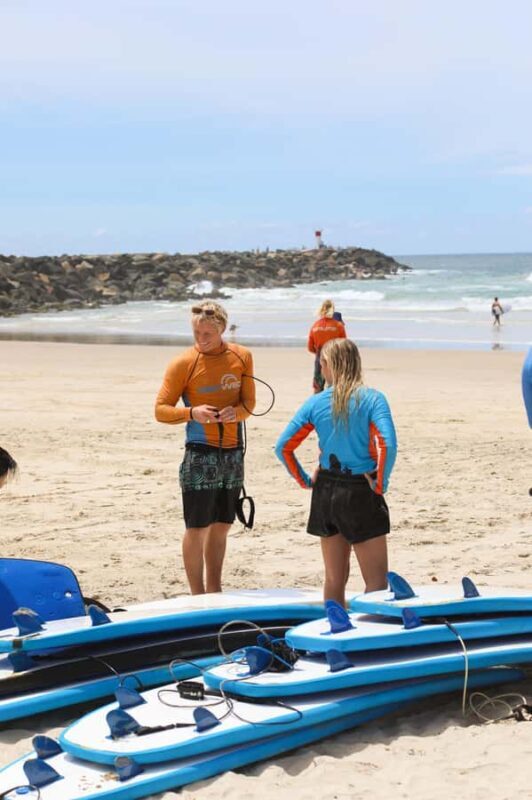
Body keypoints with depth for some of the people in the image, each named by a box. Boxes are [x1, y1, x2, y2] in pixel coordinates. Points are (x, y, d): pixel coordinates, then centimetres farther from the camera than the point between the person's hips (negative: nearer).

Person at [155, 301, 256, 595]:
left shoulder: (242, 357, 4)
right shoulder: (183, 364, -8)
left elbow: (249, 403, 8)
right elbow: (160, 410, -7)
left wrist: (236, 411, -15)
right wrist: (192, 413, -25)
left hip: (233, 453, 5)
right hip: (200, 454, -4)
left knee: (221, 526, 12)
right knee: (197, 528, -2)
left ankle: (214, 592, 23)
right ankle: (198, 597, 5)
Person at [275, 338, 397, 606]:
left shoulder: (315, 403, 0)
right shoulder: (372, 399, -10)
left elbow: (283, 447, 0)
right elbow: (388, 445, -22)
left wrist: (305, 481, 9)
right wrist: (380, 484, -9)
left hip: (326, 492, 4)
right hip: (361, 493, -4)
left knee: (334, 578, 16)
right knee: (377, 580, 2)